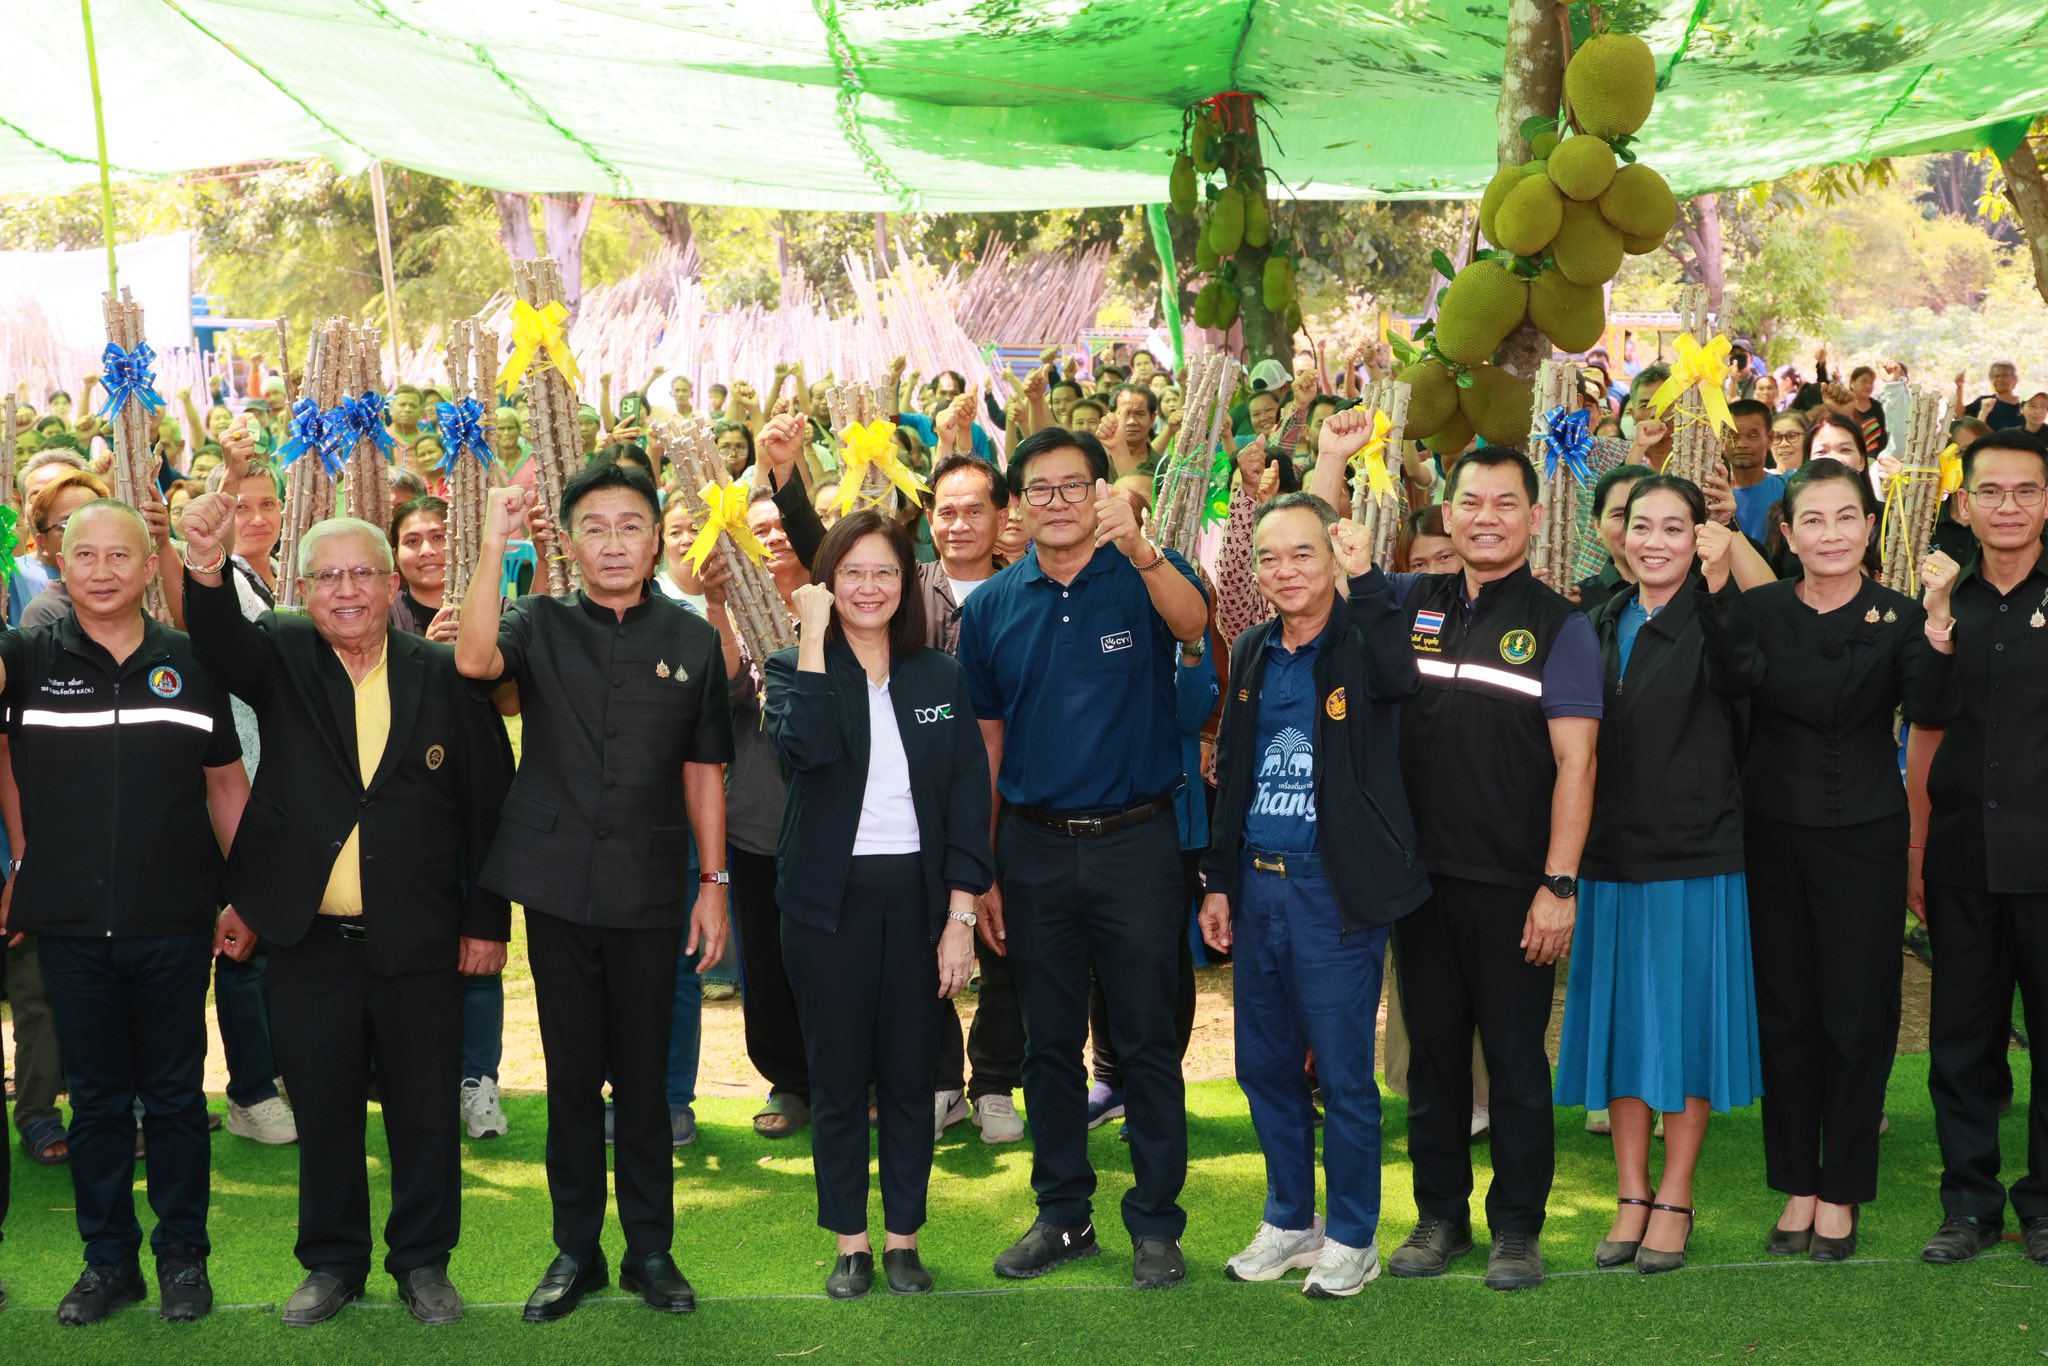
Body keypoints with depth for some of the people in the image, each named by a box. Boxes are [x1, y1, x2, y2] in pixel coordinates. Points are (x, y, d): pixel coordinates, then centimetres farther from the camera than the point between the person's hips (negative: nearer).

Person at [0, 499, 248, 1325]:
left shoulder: (189, 664, 2)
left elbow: (227, 784, 8)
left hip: (172, 922, 0)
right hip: (71, 923, 0)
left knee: (174, 1095, 9)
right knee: (96, 1097, 12)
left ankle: (183, 1255, 22)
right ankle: (108, 1258, 24)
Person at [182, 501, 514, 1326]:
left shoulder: (444, 677, -1)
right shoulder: (280, 659, 2)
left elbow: (488, 803, 1)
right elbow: (221, 640, -21)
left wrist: (487, 920, 0)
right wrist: (208, 569, -43)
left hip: (418, 942, -1)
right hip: (310, 939, 1)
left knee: (427, 1110, 8)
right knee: (323, 1109, 11)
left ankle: (422, 1261, 24)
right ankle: (332, 1261, 27)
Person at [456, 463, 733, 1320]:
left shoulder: (691, 639, 3)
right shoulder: (540, 624, 2)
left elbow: (703, 770, 6)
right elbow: (474, 661, -20)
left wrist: (713, 882, 3)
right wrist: (494, 544, -22)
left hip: (648, 892, 0)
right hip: (558, 885, 0)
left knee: (642, 1075, 8)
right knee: (571, 1074, 9)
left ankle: (651, 1249, 20)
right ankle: (575, 1249, 20)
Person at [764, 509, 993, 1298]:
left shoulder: (940, 678, 5)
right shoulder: (799, 669, 0)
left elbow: (967, 798, 2)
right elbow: (802, 745, -23)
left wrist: (961, 916, -4)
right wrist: (814, 634, -19)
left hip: (916, 897, 1)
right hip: (829, 900, -1)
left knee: (909, 1077, 8)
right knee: (838, 1079, 6)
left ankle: (903, 1239, 21)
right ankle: (850, 1244, 18)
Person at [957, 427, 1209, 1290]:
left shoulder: (1143, 577, -4)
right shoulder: (992, 605, 4)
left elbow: (1194, 622, -28)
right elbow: (985, 746, 8)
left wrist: (1139, 548, -48)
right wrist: (980, 872, 6)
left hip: (1134, 839, -3)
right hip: (1035, 846, 3)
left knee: (1147, 1039, 4)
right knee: (1049, 1041, 12)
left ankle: (1156, 1222, 16)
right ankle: (1063, 1213, 25)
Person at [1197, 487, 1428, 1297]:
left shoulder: (1361, 643, -6)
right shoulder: (1251, 653, 11)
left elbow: (1401, 677, -32)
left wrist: (1366, 577, -31)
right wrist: (1220, 880, 15)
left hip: (1334, 888, -6)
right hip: (1259, 886, 6)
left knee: (1342, 1073, 1)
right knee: (1264, 1065, 14)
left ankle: (1352, 1239, 16)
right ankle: (1290, 1222, 29)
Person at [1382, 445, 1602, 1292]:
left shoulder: (1559, 627, -3)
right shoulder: (1410, 604, 7)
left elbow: (1575, 761, -7)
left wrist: (1558, 883, -13)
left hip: (1512, 883, -3)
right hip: (1421, 872, 3)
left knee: (1515, 1056, 5)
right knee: (1432, 1048, 12)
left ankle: (1517, 1225, 18)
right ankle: (1440, 1214, 24)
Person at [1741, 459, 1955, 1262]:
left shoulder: (1897, 617, -2)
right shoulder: (1758, 611, 0)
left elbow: (1925, 710, -20)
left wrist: (1939, 617, -32)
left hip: (1864, 839, -1)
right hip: (1772, 834, 1)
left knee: (1857, 1014, 4)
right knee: (1784, 1013, 8)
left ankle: (1841, 1194, 19)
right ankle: (1797, 1186, 21)